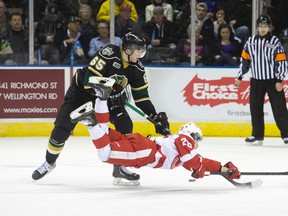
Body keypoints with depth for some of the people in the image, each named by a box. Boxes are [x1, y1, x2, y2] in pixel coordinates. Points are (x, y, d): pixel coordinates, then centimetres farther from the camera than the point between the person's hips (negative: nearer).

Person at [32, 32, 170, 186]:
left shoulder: (137, 68, -11)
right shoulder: (109, 54, -30)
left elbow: (141, 97, -5)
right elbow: (89, 81, -32)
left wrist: (156, 118, -13)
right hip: (82, 91, -5)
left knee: (125, 124, -19)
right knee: (61, 130, -8)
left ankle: (120, 167, -6)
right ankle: (49, 162, 19)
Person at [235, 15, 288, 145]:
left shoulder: (275, 42, -7)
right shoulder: (251, 41, 5)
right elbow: (245, 60, 12)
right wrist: (240, 77, 10)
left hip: (273, 81, -4)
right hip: (256, 81, 4)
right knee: (255, 109, 5)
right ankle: (257, 135, 13)